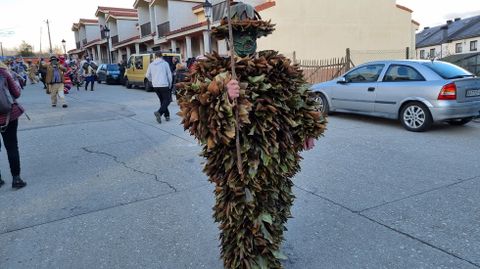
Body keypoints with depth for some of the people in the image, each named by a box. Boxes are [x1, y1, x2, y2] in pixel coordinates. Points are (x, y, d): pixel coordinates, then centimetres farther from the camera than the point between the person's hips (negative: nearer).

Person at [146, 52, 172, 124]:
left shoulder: (151, 65, 8)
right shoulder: (165, 63, -3)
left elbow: (147, 75, 13)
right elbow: (169, 75, -1)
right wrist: (170, 84, 11)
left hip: (155, 86, 5)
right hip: (164, 85, -5)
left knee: (162, 100, 17)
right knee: (167, 100, 1)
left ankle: (167, 115, 18)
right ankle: (159, 112, -21)